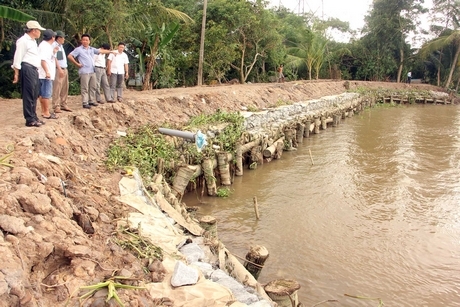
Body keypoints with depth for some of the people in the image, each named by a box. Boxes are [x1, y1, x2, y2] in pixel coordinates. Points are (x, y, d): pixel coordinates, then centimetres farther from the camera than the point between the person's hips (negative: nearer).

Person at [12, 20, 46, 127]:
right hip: (27, 69, -10)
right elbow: (18, 58, -12)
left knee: (34, 95, 13)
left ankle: (34, 117, 21)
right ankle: (30, 120, -4)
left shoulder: (33, 41, 19)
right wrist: (16, 73, -14)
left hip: (34, 70, 10)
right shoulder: (23, 40, -9)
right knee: (29, 95, -7)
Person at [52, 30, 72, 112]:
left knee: (65, 88, 11)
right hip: (58, 69, -9)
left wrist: (65, 69, 15)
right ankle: (56, 106, -8)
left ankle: (63, 105, 18)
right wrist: (59, 69, -21)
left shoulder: (61, 46, 20)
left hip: (64, 69, 9)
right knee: (57, 89, -9)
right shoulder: (54, 45, -8)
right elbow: (54, 58, -15)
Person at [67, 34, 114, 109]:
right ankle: (85, 103, -1)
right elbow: (69, 56, -7)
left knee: (93, 87, 11)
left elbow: (101, 51, 18)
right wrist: (77, 64, -8)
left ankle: (91, 101, 22)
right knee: (85, 88, -5)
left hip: (92, 71, 6)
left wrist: (111, 51, 17)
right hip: (84, 72, -6)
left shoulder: (92, 49, 14)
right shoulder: (79, 49, -3)